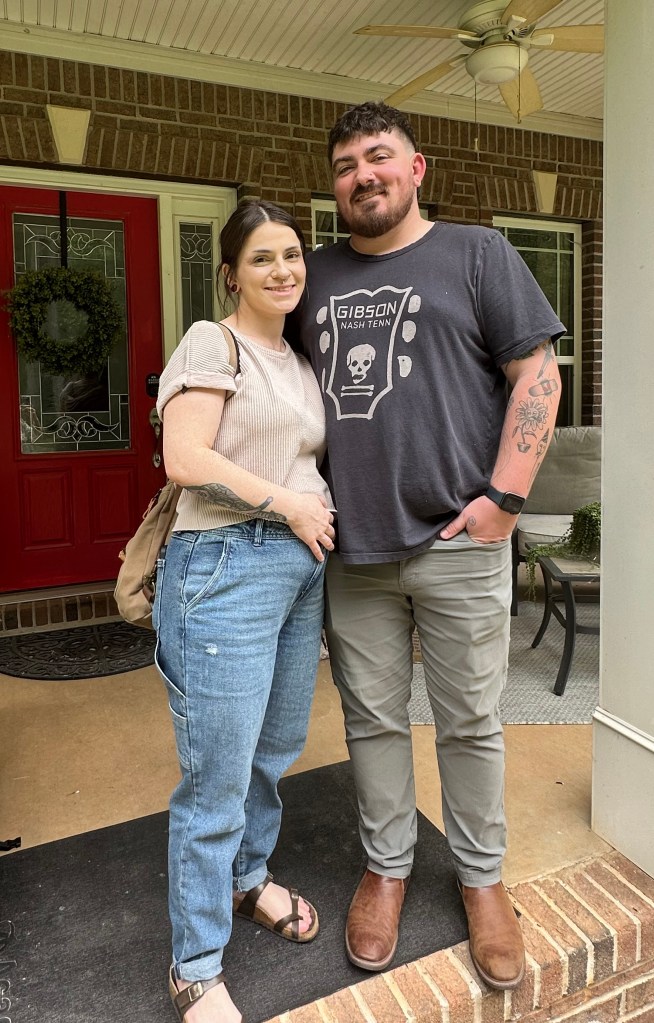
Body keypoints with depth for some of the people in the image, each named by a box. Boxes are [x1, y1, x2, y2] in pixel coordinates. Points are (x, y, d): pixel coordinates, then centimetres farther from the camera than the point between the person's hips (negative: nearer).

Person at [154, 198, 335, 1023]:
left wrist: (323, 508, 5)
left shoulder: (298, 359, 18)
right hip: (228, 567, -8)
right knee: (218, 776, 1)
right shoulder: (212, 342, -5)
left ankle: (248, 879, 45)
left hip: (302, 568, 8)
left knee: (276, 750, 19)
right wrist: (287, 502, -13)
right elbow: (184, 458, -16)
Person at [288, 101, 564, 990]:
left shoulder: (477, 254, 4)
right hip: (350, 547, 4)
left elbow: (538, 374, -1)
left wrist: (504, 499, -10)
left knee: (470, 723, 9)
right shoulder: (317, 275, 15)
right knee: (373, 718, 13)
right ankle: (386, 865, 35)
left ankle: (481, 876, 32)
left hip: (456, 543, -3)